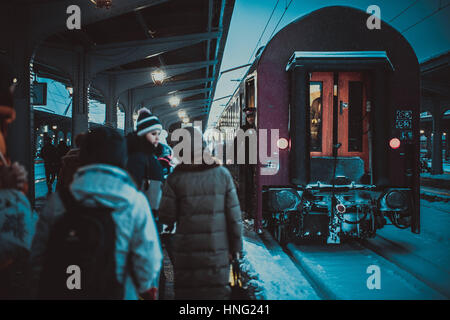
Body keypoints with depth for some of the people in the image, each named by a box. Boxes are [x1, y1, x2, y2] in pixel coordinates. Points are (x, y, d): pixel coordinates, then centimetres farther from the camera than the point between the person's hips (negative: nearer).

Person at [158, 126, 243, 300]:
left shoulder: (175, 178, -6)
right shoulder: (222, 174, -1)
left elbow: (166, 217, -4)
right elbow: (234, 215, 0)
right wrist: (235, 246, 8)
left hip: (186, 249, -1)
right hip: (217, 248, 1)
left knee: (185, 291, 10)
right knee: (217, 290, 11)